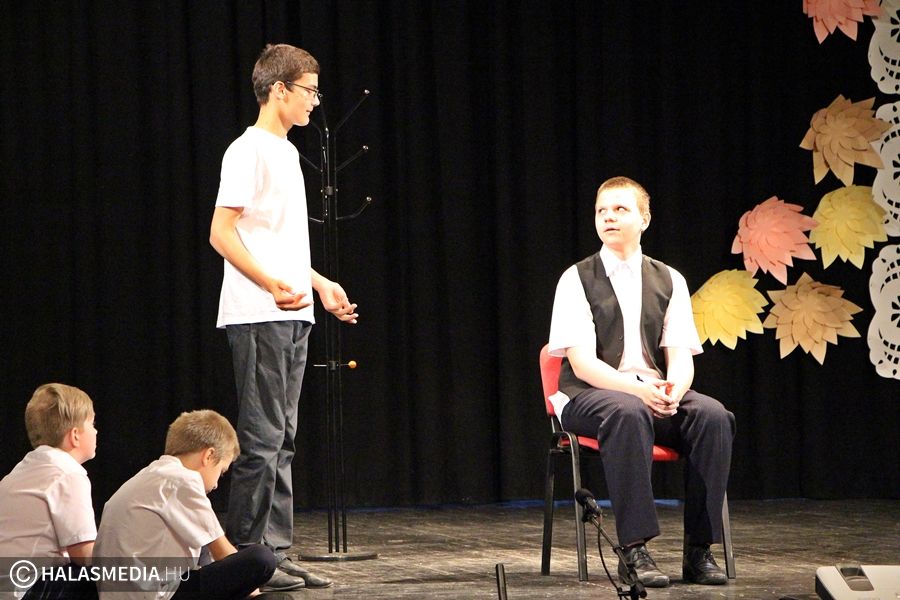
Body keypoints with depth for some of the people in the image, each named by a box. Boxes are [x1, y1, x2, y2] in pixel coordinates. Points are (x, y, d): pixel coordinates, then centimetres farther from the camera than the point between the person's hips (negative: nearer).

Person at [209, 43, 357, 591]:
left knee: (281, 441, 9)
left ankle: (276, 555, 13)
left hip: (293, 316, 9)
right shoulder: (249, 151, -10)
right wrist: (272, 285, -26)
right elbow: (221, 233, -17)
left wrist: (320, 284, 24)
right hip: (258, 318, -9)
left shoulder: (287, 153, 19)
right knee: (262, 440, -9)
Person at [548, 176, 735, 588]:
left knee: (712, 415, -27)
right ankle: (635, 551, -39)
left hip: (656, 393, 4)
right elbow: (582, 362, -9)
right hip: (588, 396, -4)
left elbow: (681, 357, 4)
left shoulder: (669, 281, 12)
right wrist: (636, 389, -25)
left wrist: (673, 390, -20)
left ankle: (699, 550, -24)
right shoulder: (577, 279, 1)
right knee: (628, 413, -39)